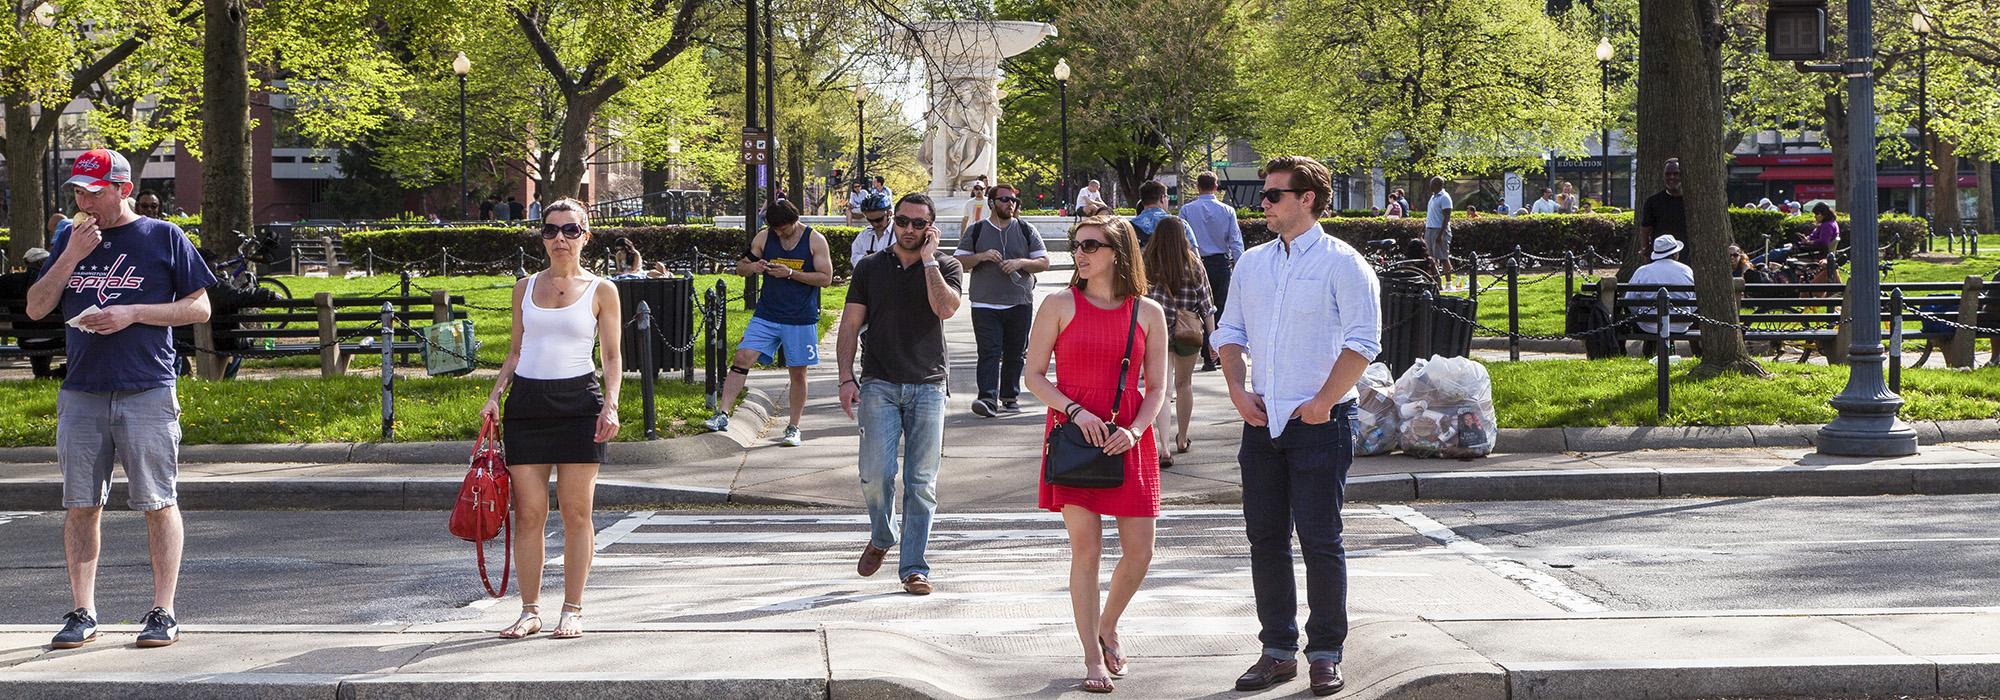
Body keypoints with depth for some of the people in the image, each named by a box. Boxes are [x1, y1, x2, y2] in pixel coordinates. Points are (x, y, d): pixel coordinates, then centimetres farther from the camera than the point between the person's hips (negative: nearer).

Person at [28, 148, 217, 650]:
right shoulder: (69, 239, 14)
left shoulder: (164, 238, 2)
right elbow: (36, 308, 9)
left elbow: (199, 308, 1)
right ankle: (83, 614, 10)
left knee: (158, 504, -3)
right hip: (81, 393, 4)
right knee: (80, 506, 3)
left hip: (148, 392, -4)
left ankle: (163, 613, 2)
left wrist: (133, 313, -11)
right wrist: (72, 256, -4)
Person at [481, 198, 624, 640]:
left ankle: (573, 611, 7)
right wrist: (495, 395, 4)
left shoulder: (601, 291, 4)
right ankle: (530, 611, 8)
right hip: (526, 402, 3)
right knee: (528, 513, 0)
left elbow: (612, 357, 3)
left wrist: (611, 404, -11)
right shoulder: (525, 288, 12)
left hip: (578, 402, -2)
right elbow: (515, 351, 17)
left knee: (576, 512, -1)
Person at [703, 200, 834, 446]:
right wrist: (752, 267, -13)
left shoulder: (815, 241, -5)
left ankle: (794, 428, 17)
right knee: (742, 357, -12)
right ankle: (723, 414, -13)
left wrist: (791, 273, -18)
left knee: (798, 372, 5)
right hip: (767, 314, 2)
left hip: (801, 319, -2)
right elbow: (740, 267, 12)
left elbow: (826, 278, -9)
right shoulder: (763, 238, 3)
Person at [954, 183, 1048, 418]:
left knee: (1015, 353, 7)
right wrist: (981, 257, -12)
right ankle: (988, 399, -20)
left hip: (1020, 303, 2)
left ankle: (1010, 396, 20)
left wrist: (1021, 263, -10)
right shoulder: (976, 231, 7)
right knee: (989, 352, -12)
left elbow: (1044, 262, 8)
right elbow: (958, 262, 6)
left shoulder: (1026, 231, 9)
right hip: (985, 304, -2)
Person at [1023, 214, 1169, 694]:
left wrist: (1134, 431, -11)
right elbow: (1034, 376, 1)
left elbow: (1157, 389, 6)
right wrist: (1075, 412, -13)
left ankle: (1107, 627, 30)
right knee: (1086, 550, -3)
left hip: (1128, 442, 2)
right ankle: (1093, 659, 6)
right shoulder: (1060, 305, 0)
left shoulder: (1148, 313, 4)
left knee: (1139, 552, 2)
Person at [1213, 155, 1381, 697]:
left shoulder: (1343, 264, -6)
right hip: (1263, 420, 6)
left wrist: (1324, 401, -15)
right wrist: (1237, 389, 2)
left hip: (1319, 423, -6)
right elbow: (1230, 331, 17)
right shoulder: (1252, 263, 13)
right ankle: (1278, 650, 16)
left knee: (1320, 540, -3)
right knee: (1265, 538, 7)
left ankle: (1325, 656, 6)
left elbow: (1362, 343, -11)